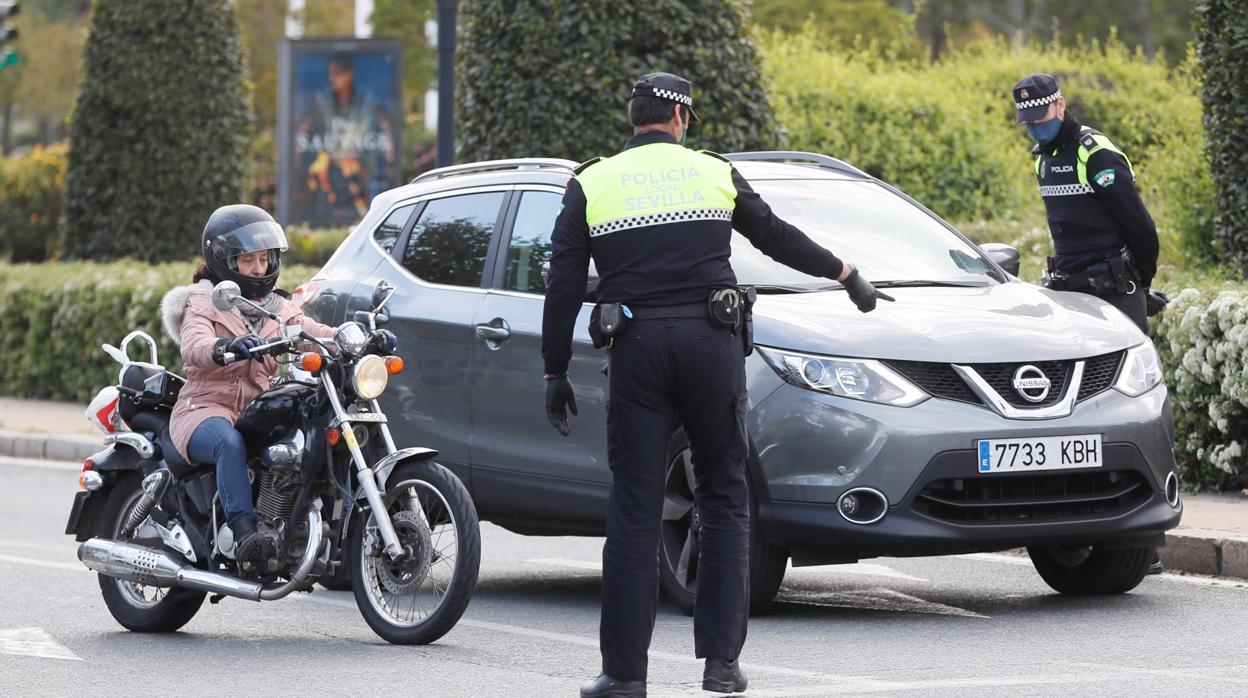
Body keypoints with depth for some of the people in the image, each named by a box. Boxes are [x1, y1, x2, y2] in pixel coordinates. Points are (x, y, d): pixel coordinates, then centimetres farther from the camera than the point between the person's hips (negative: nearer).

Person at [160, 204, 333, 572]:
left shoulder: (277, 309, 21)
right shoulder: (202, 303, 4)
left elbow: (315, 333, 5)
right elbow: (193, 347, -17)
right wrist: (225, 347, -41)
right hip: (205, 410, -5)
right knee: (230, 444, -39)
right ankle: (245, 535, -51)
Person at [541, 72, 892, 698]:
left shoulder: (591, 184, 6)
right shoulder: (714, 173, 8)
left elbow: (563, 287, 3)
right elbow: (778, 237, 18)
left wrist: (555, 372, 9)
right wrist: (846, 274, 32)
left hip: (637, 350, 0)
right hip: (711, 341, 0)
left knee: (633, 509, 1)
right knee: (724, 499, 9)